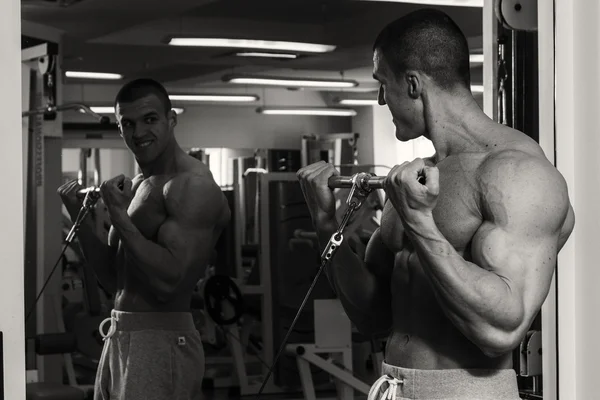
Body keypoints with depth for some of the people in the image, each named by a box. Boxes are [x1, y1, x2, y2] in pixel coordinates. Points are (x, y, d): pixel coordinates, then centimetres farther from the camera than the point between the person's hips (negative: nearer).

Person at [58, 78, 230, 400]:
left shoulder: (192, 186, -14)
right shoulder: (137, 186, 15)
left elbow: (170, 281, -24)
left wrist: (119, 216, -18)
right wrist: (79, 217, 7)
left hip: (161, 345, -9)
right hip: (120, 339, 9)